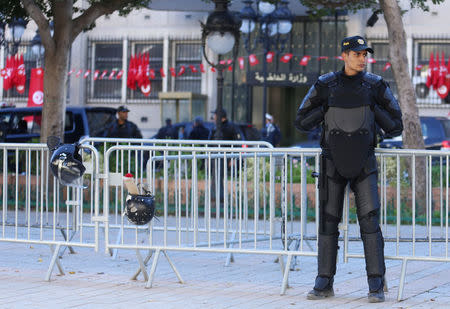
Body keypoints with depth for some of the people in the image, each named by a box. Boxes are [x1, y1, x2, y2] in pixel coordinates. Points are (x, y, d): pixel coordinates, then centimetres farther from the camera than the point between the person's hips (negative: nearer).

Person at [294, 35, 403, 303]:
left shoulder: (376, 86, -2)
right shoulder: (325, 86, -1)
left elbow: (395, 128, 1)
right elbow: (302, 123, 3)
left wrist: (374, 109, -13)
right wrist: (325, 107, -10)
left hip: (363, 164, -1)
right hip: (333, 163, 1)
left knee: (370, 221, -10)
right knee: (328, 222, 2)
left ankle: (377, 285, -5)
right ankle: (325, 283, 11)